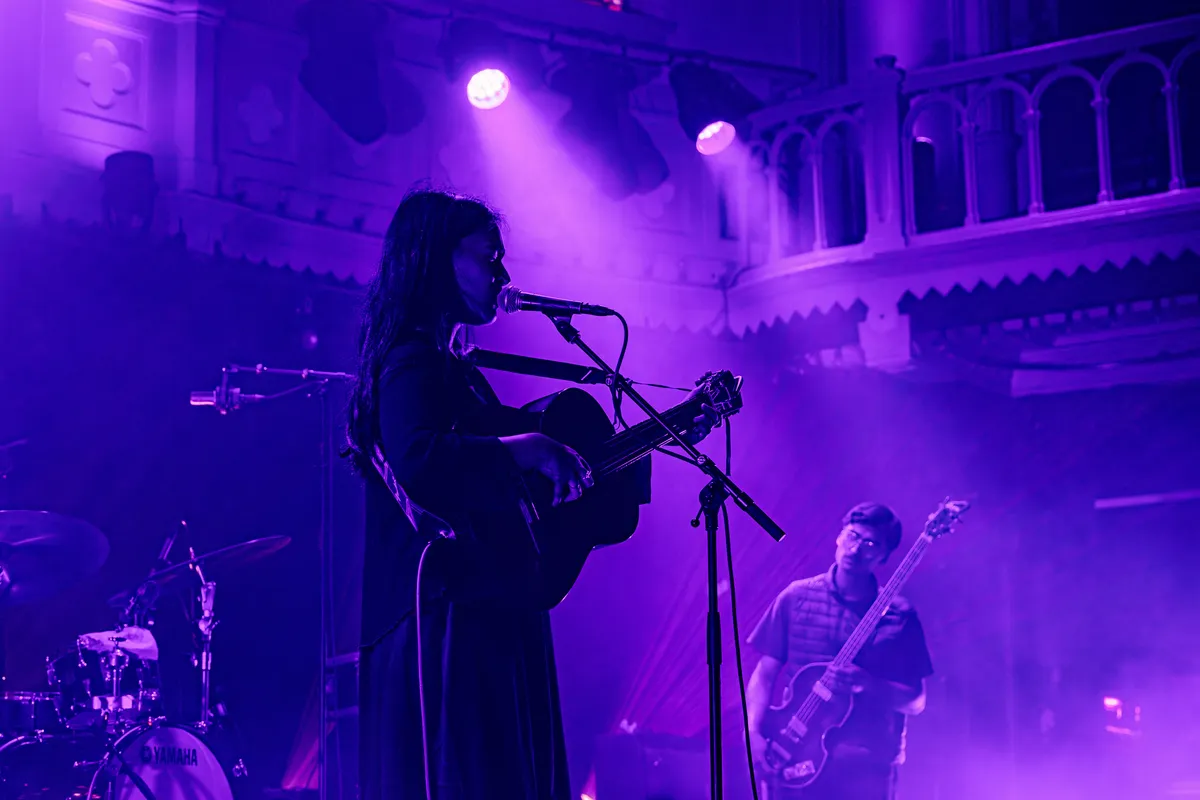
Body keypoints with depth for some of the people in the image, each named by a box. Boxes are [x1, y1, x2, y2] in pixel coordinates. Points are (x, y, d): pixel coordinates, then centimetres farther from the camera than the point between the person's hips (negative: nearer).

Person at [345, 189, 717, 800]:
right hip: (453, 626, -10)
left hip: (493, 622, 10)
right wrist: (531, 448, -26)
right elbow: (418, 462, -28)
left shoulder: (455, 371, 22)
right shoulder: (412, 365, -9)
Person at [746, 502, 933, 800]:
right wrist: (754, 731, -8)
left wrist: (868, 684, -16)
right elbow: (765, 673, 8)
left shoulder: (899, 617, 4)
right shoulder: (797, 597, 8)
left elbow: (915, 701, 3)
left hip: (865, 765, -1)